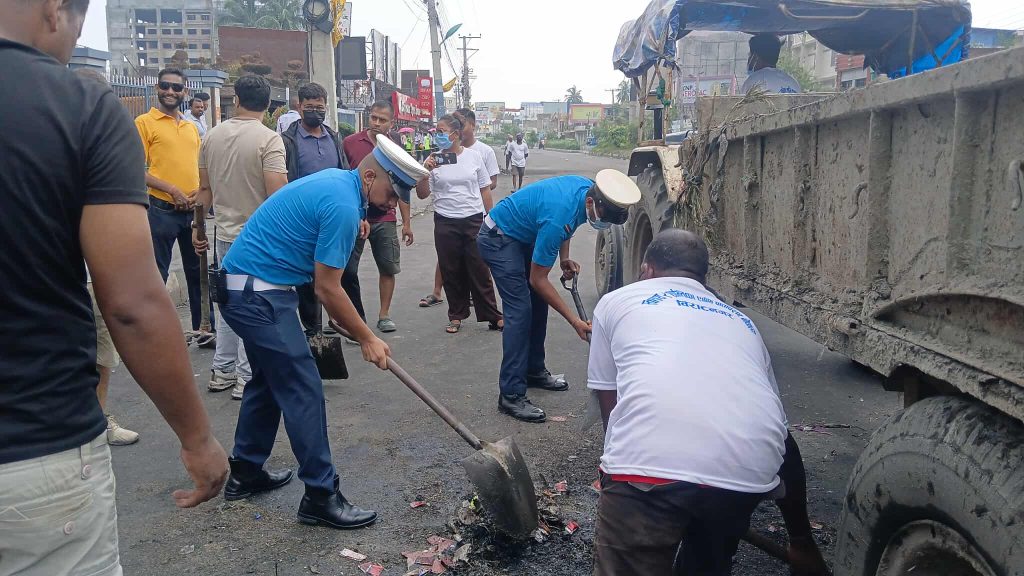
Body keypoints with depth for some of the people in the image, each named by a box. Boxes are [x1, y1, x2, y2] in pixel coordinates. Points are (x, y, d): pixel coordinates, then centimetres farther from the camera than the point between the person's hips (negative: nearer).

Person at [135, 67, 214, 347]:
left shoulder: (191, 127, 16)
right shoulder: (144, 122, -2)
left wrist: (199, 192, 0)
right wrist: (172, 190, -17)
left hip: (193, 209, 6)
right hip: (161, 209, -6)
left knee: (198, 271, 12)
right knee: (158, 274, 1)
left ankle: (201, 329, 23)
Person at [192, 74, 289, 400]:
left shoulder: (213, 135, 6)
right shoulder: (269, 139, -14)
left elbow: (204, 189, 10)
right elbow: (277, 195, -21)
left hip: (224, 234, 6)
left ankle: (222, 371, 25)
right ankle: (247, 378, 7)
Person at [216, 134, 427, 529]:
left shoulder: (336, 181, 9)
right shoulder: (343, 206, -21)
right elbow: (327, 289, -18)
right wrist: (367, 339, -8)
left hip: (243, 287, 11)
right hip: (259, 295, -11)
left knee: (269, 379, 21)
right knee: (304, 391, -6)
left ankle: (245, 473, 33)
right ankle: (321, 496, 3)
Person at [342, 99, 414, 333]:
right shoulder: (350, 143, -1)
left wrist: (407, 222, 8)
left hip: (385, 220, 2)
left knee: (388, 268, 5)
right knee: (348, 271, 4)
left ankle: (384, 315, 17)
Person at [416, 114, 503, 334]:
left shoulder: (473, 156, 2)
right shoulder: (433, 160, 1)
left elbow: (485, 190, 9)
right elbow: (422, 194, 1)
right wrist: (425, 172, -15)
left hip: (474, 220, -1)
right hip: (445, 223, 1)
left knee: (480, 270, 2)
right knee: (452, 272, 8)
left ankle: (493, 316, 10)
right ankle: (456, 316, 22)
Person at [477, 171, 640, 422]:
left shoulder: (589, 187, -12)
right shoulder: (558, 217, -36)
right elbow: (538, 280, -25)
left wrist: (564, 258, -1)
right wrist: (574, 320, -23)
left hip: (524, 235, 9)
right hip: (498, 239, -9)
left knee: (539, 304, 10)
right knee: (520, 311, -15)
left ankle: (534, 371, 26)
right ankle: (511, 395, -12)